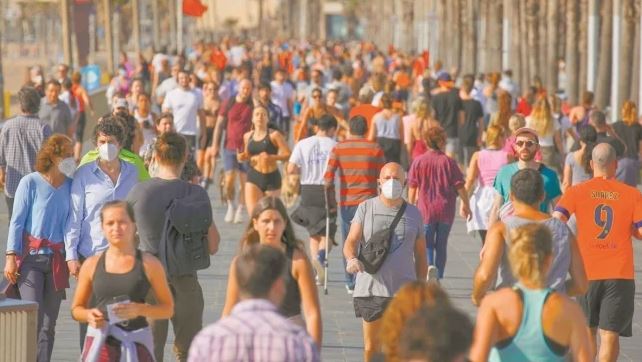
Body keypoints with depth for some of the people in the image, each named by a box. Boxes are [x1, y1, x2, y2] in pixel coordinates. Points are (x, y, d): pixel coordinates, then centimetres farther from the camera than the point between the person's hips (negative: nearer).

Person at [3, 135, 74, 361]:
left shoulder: (70, 186, 5)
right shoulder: (31, 183, -5)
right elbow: (17, 221, -4)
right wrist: (11, 256, -9)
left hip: (57, 259, 4)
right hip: (31, 257, -4)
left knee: (49, 323, 5)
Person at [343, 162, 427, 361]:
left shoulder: (414, 214, 8)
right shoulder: (365, 208, 5)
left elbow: (420, 255, 13)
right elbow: (351, 242, -2)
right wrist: (352, 259, -25)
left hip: (404, 290, 0)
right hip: (370, 287, 0)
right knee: (371, 345, 8)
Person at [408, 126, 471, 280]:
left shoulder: (418, 162, -4)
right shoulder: (449, 162, -5)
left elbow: (412, 188, -2)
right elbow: (460, 186, -2)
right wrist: (466, 206, 11)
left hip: (425, 210, -1)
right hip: (446, 211, 1)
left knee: (427, 244, 8)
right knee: (442, 245, 13)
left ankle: (430, 265, -20)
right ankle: (438, 278, 16)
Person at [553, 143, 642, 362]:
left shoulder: (576, 192, 2)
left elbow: (556, 222, -9)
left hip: (587, 272, 1)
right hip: (620, 275, -1)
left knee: (588, 330, 19)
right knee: (610, 334, -5)